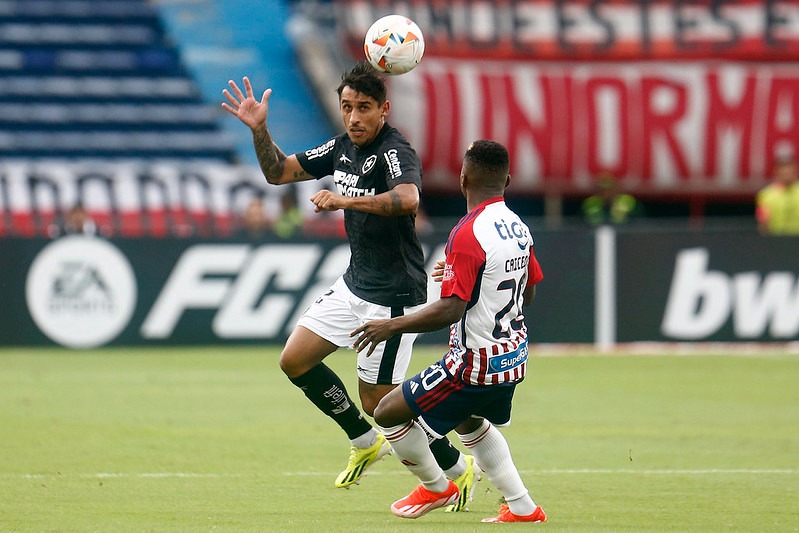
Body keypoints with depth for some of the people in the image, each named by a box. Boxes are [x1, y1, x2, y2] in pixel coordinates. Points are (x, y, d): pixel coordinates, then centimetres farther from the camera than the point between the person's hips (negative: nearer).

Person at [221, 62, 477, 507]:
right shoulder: (343, 147, 5)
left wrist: (348, 200, -51)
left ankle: (459, 468, 15)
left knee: (379, 402, -4)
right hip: (355, 284, 9)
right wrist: (260, 129, -3)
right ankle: (366, 442, 24)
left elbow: (408, 199, -43)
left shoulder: (396, 152, -21)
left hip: (394, 295, -9)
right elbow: (279, 172, 13)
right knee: (295, 361, 8)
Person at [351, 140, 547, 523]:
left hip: (476, 361, -9)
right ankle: (523, 509, 30)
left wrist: (391, 327, -16)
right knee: (469, 420, 33)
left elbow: (449, 311, -26)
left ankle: (436, 488, 21)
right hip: (514, 357, 9)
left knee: (389, 413, 3)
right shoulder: (518, 228, 3)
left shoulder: (468, 235, -22)